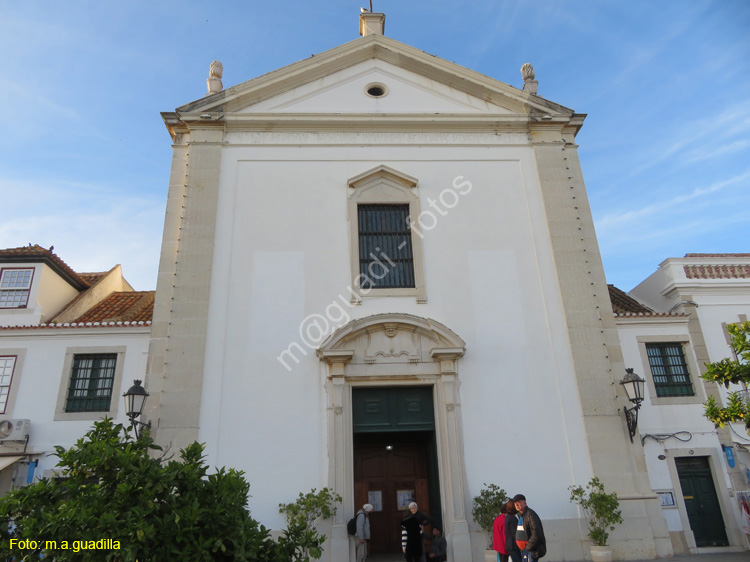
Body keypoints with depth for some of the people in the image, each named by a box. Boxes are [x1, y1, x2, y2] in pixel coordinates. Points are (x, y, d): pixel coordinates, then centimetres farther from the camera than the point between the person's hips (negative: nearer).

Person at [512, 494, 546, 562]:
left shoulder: (530, 514, -18)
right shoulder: (521, 515, 12)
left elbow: (536, 534, -23)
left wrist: (528, 547, -17)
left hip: (531, 550, -9)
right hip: (524, 550, 9)